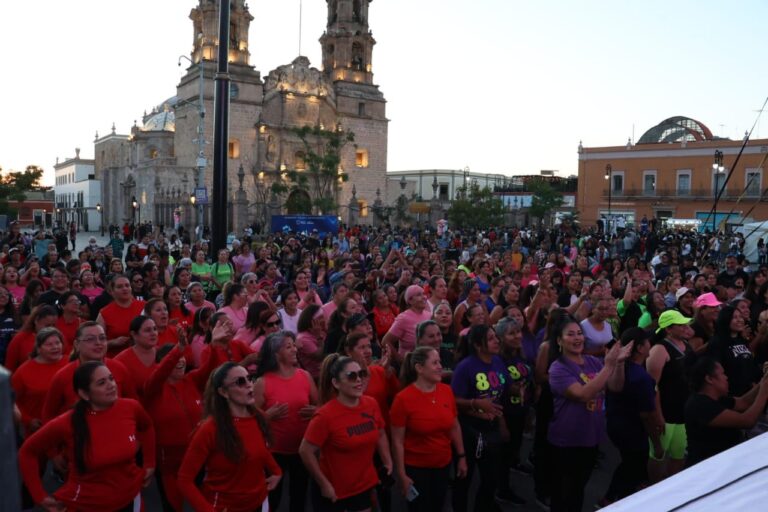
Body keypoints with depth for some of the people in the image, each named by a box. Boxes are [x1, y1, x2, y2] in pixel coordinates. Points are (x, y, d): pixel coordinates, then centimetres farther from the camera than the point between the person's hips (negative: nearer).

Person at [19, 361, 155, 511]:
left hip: (129, 499, 2)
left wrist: (149, 463, 10)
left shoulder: (130, 408, -13)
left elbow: (147, 427, 11)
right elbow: (28, 452, -5)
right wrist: (40, 496, -6)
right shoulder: (67, 424, -20)